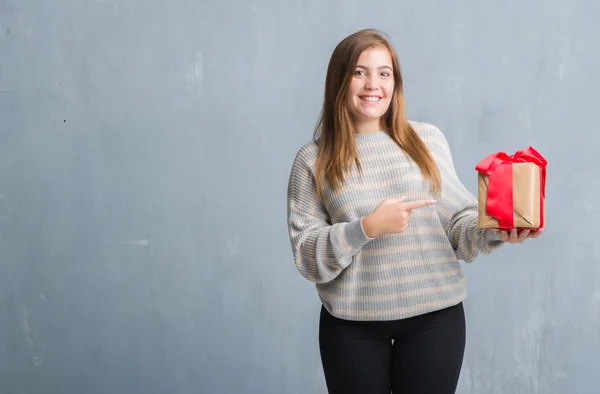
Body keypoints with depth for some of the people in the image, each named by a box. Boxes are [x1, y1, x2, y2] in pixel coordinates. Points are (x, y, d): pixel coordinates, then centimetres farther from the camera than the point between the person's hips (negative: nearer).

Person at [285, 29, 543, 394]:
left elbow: (458, 221, 5)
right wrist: (367, 228, -17)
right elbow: (307, 255, -3)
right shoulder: (314, 159, 1)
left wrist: (494, 232, -15)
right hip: (352, 325, -1)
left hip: (435, 316, 1)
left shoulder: (428, 139, 4)